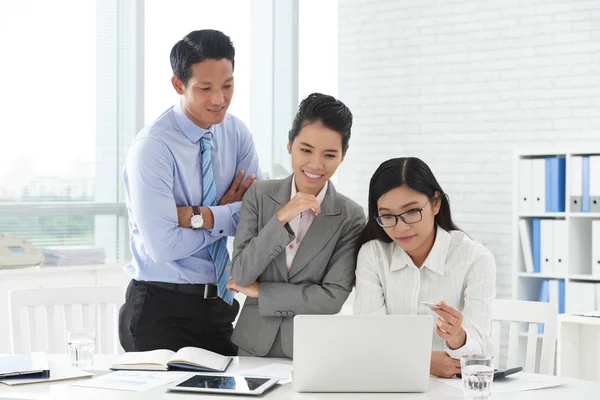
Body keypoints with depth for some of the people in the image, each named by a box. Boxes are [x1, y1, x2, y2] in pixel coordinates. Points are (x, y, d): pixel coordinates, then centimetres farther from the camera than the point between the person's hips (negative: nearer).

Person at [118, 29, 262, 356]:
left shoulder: (236, 133, 2)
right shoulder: (153, 146, -17)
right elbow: (162, 246, -23)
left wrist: (196, 216, -18)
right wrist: (230, 214, -12)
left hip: (219, 304, 5)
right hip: (161, 310, -5)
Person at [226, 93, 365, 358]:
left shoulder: (351, 217, -3)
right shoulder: (259, 195, 2)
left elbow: (333, 298, -10)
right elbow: (240, 275, -6)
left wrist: (259, 291, -6)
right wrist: (280, 219, -15)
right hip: (254, 346, 1)